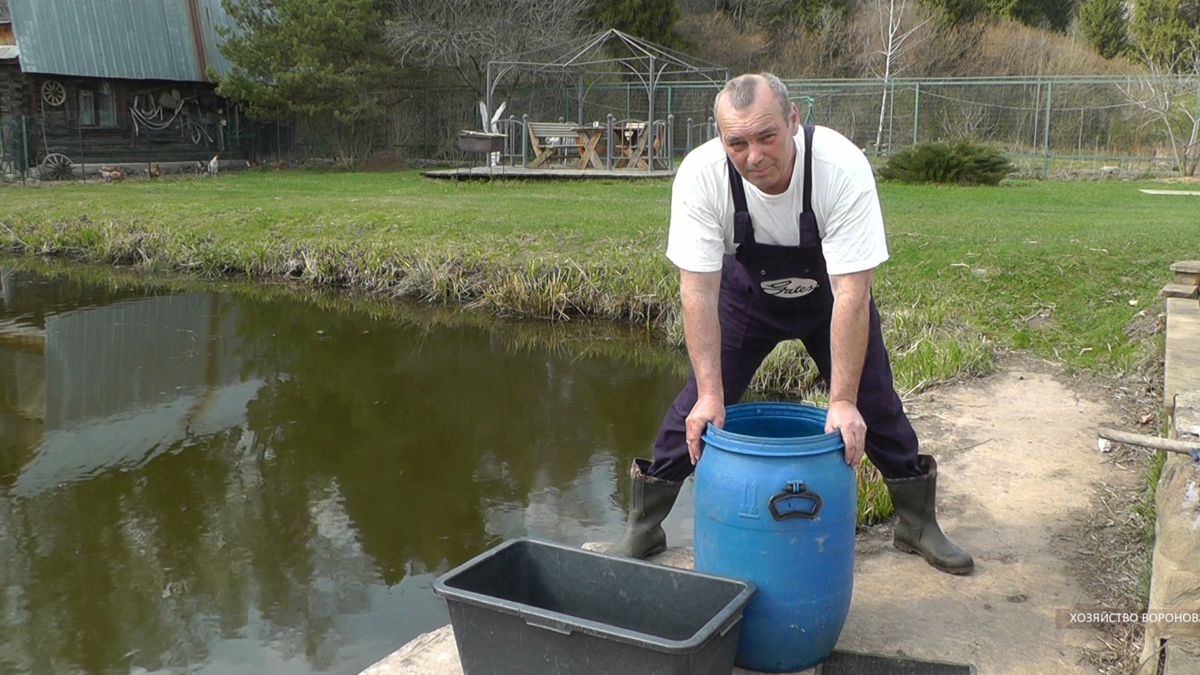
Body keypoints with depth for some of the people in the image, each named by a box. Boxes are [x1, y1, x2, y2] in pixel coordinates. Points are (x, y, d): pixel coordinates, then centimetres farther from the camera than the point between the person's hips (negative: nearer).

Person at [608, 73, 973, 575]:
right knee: (697, 406, -3)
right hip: (747, 292, 1)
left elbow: (852, 291, -36)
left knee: (873, 402, 2)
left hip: (830, 290, 0)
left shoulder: (843, 168, -36)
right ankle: (642, 527, 14)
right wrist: (711, 393, -34)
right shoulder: (700, 176, -32)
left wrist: (842, 401, -38)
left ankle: (918, 522, 25)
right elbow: (698, 289, -30)